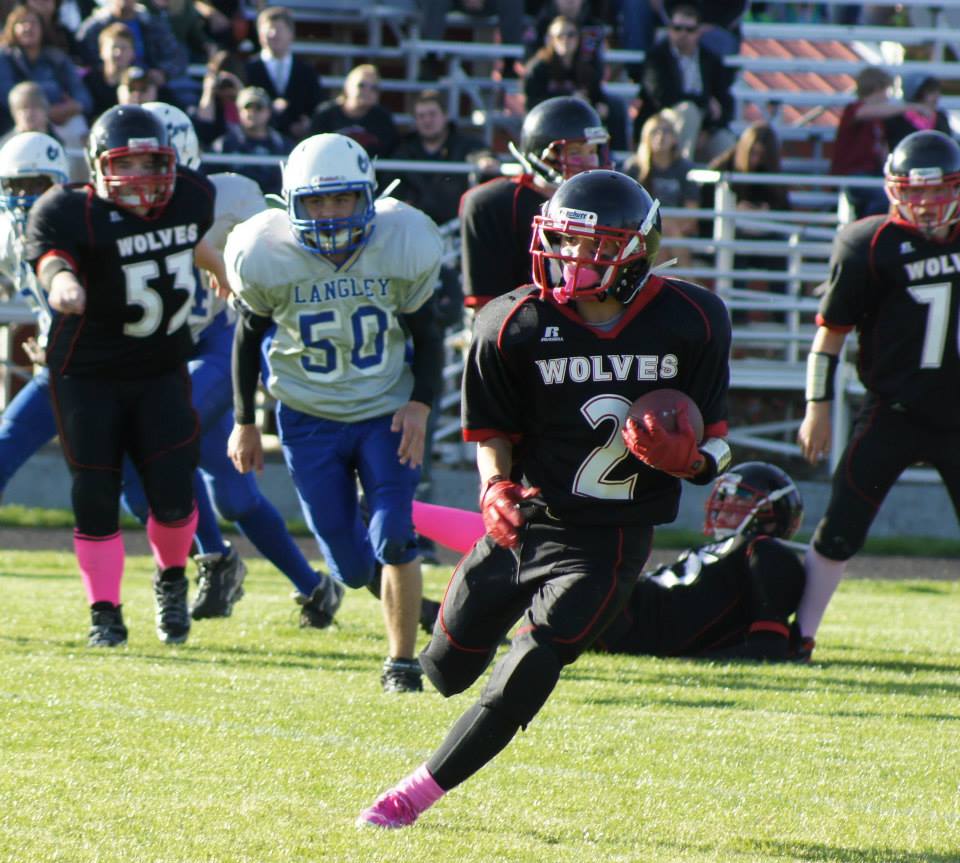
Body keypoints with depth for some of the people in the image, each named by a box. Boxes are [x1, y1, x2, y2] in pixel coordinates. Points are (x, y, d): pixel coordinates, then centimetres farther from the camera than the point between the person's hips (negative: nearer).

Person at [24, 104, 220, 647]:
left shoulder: (191, 196, -2)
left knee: (174, 494, -7)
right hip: (88, 373, -3)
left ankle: (171, 581, 23)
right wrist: (61, 279, -62)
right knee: (96, 498, -2)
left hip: (162, 369, 3)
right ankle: (105, 613, 13)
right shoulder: (75, 212, -19)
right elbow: (51, 252, -38)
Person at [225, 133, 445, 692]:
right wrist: (244, 422, 5)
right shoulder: (267, 257, -16)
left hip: (387, 412, 0)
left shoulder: (402, 247, -16)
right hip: (309, 418, 0)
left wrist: (421, 404, -13)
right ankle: (348, 573, 41)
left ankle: (402, 661, 4)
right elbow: (250, 335, 1)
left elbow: (425, 332, 0)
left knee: (394, 539, -14)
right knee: (350, 564, 2)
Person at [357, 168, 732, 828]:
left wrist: (688, 456, -23)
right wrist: (497, 486, -17)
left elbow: (715, 444, 1)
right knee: (449, 671, 13)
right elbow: (493, 428, 4)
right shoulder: (517, 324, -8)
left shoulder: (690, 322, -7)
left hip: (609, 538, -2)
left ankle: (418, 793, -2)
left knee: (525, 678, -16)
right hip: (526, 519, 3)